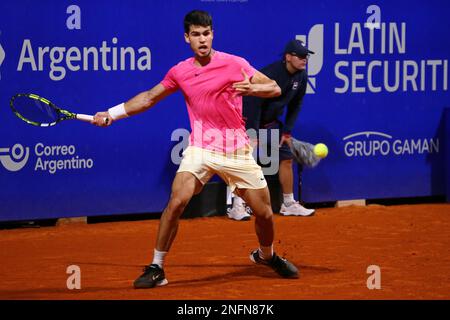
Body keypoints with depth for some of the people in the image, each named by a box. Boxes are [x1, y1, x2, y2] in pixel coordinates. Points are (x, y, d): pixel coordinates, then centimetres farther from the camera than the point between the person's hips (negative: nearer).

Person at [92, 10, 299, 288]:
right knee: (177, 202, -20)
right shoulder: (180, 72, 3)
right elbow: (149, 97, 16)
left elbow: (275, 88, -8)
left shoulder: (234, 64, -6)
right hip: (200, 148, 1)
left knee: (264, 212, 3)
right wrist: (112, 114, 11)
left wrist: (252, 88, -29)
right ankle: (157, 268, -9)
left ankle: (267, 255, 36)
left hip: (236, 150, -1)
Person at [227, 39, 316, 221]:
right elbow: (254, 105, -26)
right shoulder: (270, 74, -27)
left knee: (286, 157, 6)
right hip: (249, 119, -8)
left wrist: (287, 131, 2)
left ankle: (289, 204, 16)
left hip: (271, 122, 8)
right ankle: (237, 206, -19)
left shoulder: (301, 76, -4)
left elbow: (295, 105, 8)